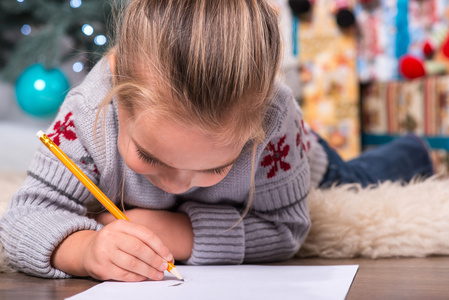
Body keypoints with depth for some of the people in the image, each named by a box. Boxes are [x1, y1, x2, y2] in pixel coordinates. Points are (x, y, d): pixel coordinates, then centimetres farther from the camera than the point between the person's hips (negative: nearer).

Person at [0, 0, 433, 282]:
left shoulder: (273, 119, -47)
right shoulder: (88, 114, -43)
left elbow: (282, 228, -38)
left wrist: (171, 231, -47)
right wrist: (85, 248, -59)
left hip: (291, 169, 0)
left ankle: (408, 153, 59)